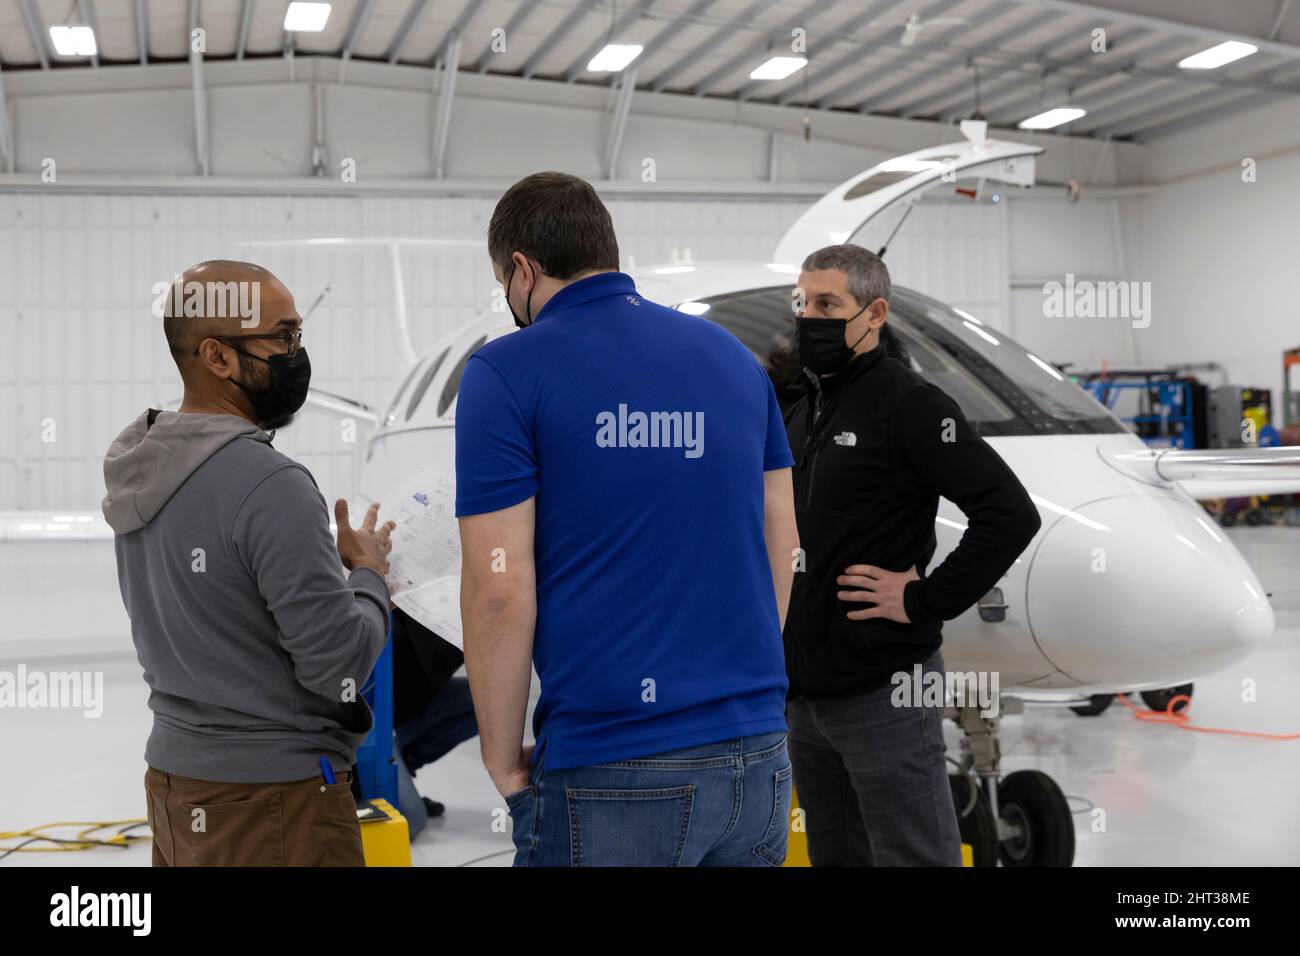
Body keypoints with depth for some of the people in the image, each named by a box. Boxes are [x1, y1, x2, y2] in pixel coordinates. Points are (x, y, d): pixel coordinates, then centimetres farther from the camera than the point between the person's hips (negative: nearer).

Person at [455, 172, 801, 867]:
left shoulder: (506, 373, -6)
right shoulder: (733, 356, 11)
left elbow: (500, 588, -11)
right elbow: (781, 544, 13)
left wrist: (504, 763, -1)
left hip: (611, 778, -5)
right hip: (756, 756, 5)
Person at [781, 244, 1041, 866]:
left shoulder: (908, 405, -10)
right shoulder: (802, 415, 15)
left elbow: (1010, 512, -19)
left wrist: (925, 600, -18)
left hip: (883, 691, -8)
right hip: (806, 692, 8)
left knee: (910, 856, -1)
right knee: (833, 855, 17)